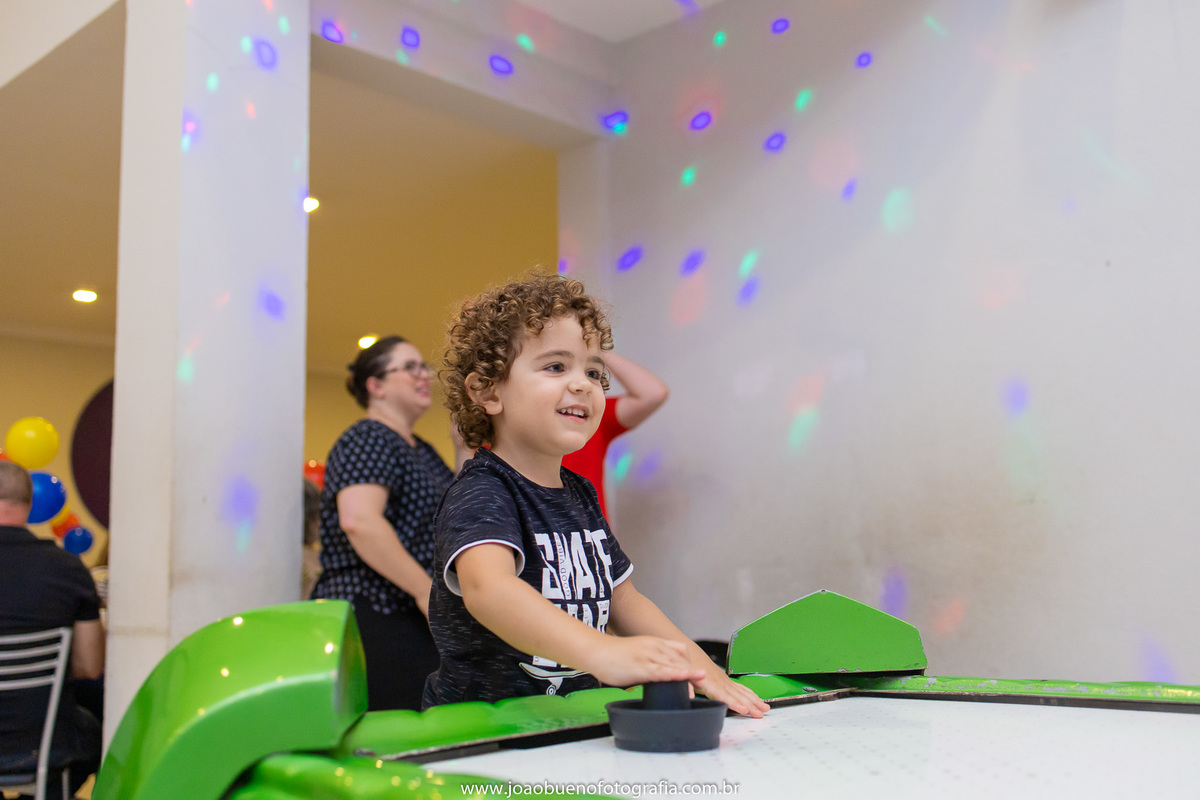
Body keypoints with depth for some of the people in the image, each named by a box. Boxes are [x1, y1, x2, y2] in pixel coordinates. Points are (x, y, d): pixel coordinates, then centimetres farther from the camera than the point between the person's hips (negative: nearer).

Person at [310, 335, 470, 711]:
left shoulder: (423, 451, 20)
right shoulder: (367, 439, -8)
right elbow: (359, 521, -23)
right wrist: (425, 590, -21)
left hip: (419, 622, 9)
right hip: (376, 619, -9)